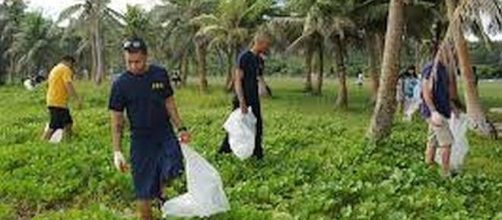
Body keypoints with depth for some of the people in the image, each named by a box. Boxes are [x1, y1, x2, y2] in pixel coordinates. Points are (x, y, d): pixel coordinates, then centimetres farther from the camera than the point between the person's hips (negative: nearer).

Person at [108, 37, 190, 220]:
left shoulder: (160, 74, -1)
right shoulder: (121, 84, -8)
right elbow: (116, 120, -4)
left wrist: (180, 128, 3)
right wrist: (117, 151, -9)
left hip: (165, 133, 2)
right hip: (141, 139, -2)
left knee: (173, 169, -19)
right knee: (143, 190, 0)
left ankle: (159, 190, 16)